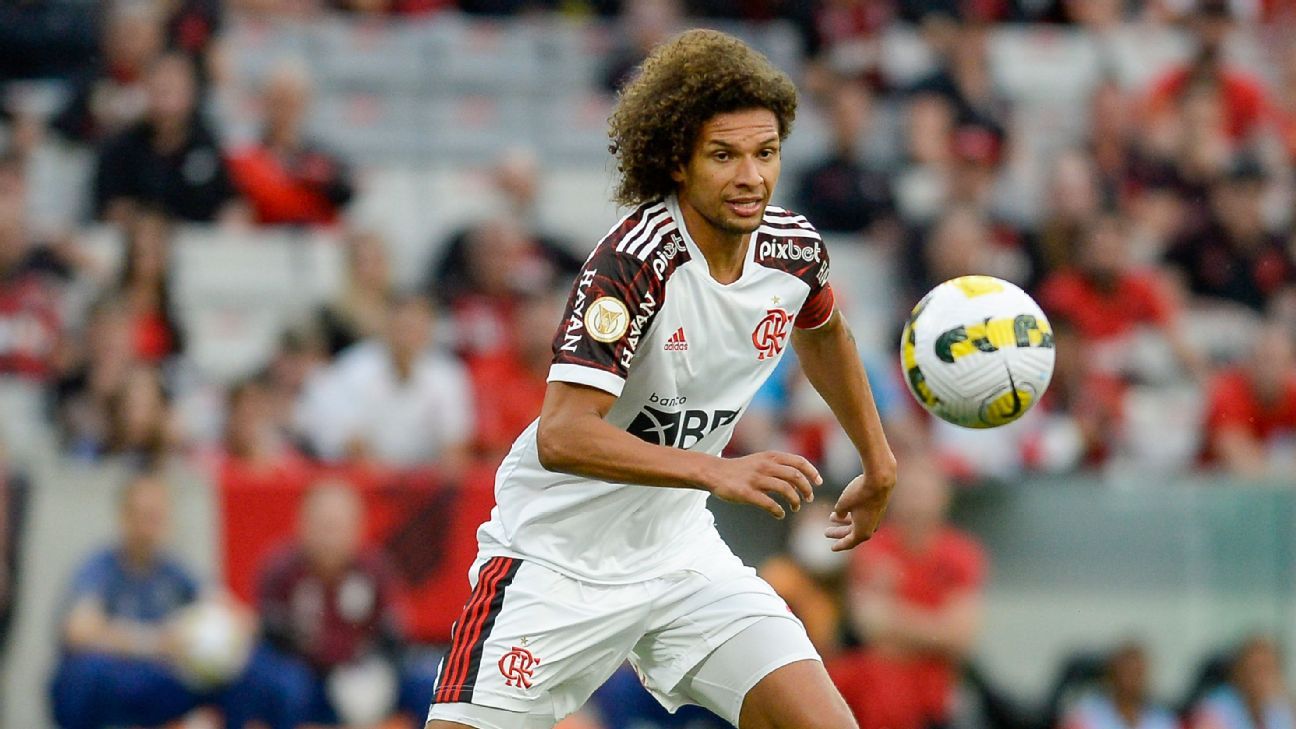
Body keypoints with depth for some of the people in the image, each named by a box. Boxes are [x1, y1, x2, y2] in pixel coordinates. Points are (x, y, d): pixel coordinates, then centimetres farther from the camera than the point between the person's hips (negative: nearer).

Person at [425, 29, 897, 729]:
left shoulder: (792, 247, -4)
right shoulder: (634, 261, -25)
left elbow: (821, 330, 23)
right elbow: (561, 437, -33)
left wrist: (877, 464, 28)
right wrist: (717, 471, -41)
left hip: (680, 551, 5)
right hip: (556, 558, -5)